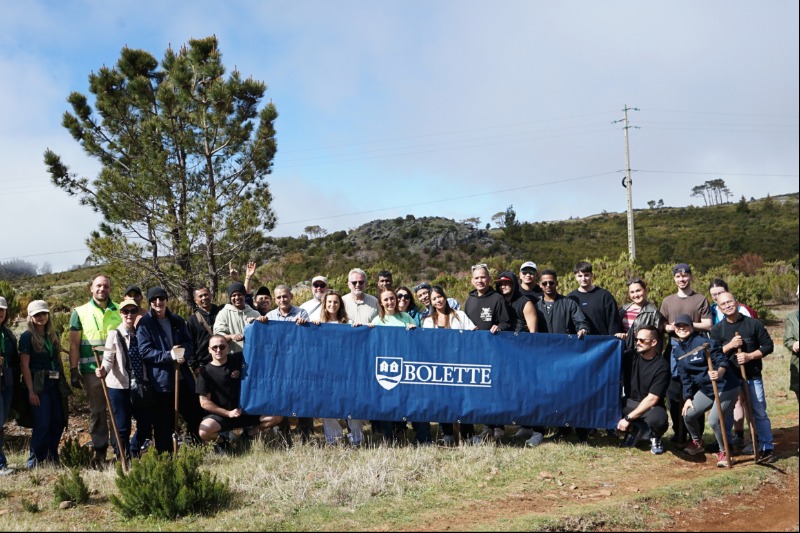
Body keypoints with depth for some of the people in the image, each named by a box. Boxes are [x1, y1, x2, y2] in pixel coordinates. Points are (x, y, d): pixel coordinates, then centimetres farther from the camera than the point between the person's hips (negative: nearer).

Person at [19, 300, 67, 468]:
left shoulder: (53, 335, 13)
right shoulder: (27, 337, -5)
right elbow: (24, 365, -9)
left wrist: (64, 381, 12)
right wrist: (31, 391, -14)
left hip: (55, 384, 6)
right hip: (38, 385, -6)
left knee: (58, 422, 6)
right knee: (42, 424, -8)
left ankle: (52, 458, 20)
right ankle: (35, 462, 4)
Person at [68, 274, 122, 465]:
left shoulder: (119, 311, 8)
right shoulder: (80, 312, 5)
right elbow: (74, 344, 4)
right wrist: (74, 370, -2)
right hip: (91, 371, -1)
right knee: (97, 412, 6)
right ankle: (99, 450, 14)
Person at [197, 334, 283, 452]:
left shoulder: (238, 359, -1)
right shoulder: (205, 372, -8)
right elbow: (204, 402, -8)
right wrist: (228, 413, -13)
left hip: (246, 411, 3)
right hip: (220, 414, -2)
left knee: (277, 416, -15)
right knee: (204, 432, -33)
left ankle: (250, 433, 12)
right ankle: (221, 439, 4)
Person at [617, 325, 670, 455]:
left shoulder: (662, 367, -15)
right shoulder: (631, 356, -1)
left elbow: (652, 399, -19)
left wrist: (629, 418, -22)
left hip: (651, 406, -4)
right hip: (630, 402, 5)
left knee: (656, 419, -41)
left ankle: (655, 438, 0)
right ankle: (632, 429, 4)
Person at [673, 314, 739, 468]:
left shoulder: (704, 342, -18)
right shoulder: (677, 350, 4)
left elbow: (723, 361, -21)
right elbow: (684, 376, 9)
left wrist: (719, 373, -42)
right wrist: (688, 398, 4)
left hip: (726, 387, -7)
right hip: (705, 389, 7)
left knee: (714, 420, -18)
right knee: (688, 414, 1)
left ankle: (723, 452, 8)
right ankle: (698, 443, 30)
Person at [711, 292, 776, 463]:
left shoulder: (754, 324, -4)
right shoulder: (717, 329, -1)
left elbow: (768, 346, -2)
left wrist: (750, 356, -16)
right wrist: (730, 346, -19)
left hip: (752, 376, -2)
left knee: (759, 413, 0)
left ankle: (767, 448, 6)